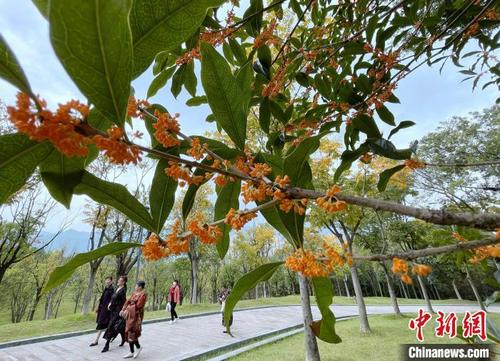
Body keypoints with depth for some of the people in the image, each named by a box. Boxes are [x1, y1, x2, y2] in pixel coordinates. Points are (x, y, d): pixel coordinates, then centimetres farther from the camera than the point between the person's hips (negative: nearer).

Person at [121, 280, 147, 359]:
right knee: (128, 333, 11)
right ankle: (132, 352, 23)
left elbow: (138, 305, -19)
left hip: (136, 315, -8)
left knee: (131, 332, -7)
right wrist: (123, 310, -4)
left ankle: (138, 347, 18)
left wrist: (128, 310, -16)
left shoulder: (143, 294, -14)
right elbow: (128, 301, 8)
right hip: (130, 315, 8)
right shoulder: (134, 293, 9)